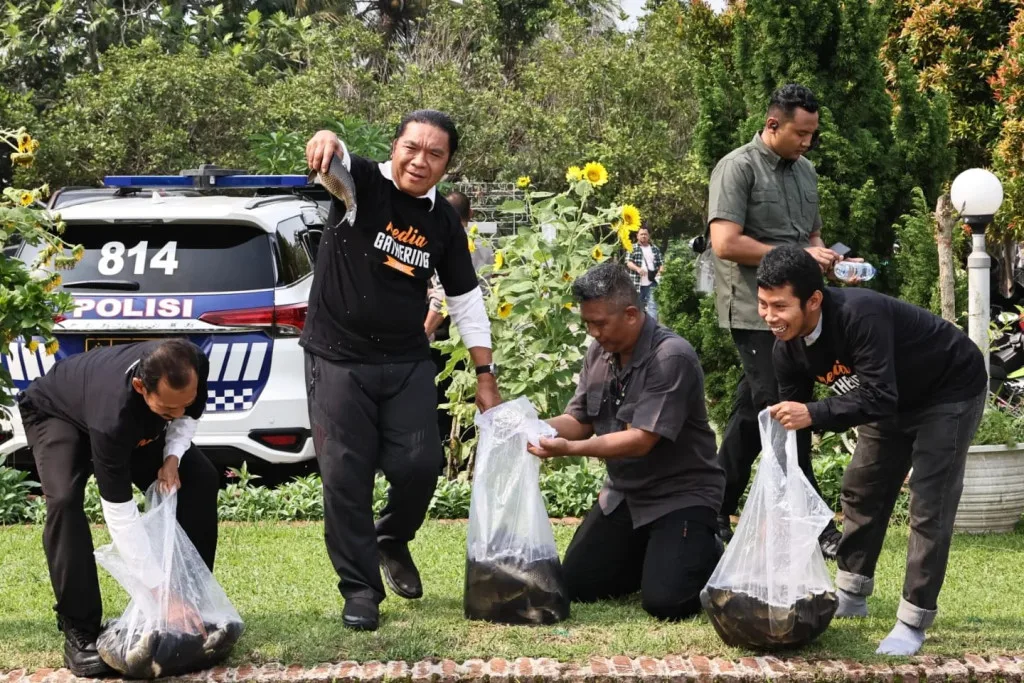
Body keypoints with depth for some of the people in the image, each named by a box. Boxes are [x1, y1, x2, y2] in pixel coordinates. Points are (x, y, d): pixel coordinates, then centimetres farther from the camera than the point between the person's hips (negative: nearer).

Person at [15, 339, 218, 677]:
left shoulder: (194, 367, -34)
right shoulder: (113, 417, -49)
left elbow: (188, 417, -7)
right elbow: (120, 516, -44)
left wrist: (173, 457, -27)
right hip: (56, 412, -5)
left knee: (201, 480, -11)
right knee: (65, 500, -32)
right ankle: (79, 632, -24)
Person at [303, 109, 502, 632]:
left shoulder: (443, 221, 4)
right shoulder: (363, 183, -9)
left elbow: (466, 301, 11)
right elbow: (334, 161, -33)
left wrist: (486, 377, 8)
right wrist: (326, 141, -59)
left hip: (406, 363, 4)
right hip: (338, 358, -3)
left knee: (419, 465, -3)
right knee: (345, 476, -4)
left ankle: (393, 540, 28)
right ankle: (360, 588, 8)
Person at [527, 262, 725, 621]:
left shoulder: (672, 357, -23)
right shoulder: (599, 353, 1)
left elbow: (641, 440, -27)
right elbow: (579, 421, 5)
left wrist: (569, 449, -33)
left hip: (681, 493, -7)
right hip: (624, 493, 7)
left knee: (664, 601, -21)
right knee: (573, 587, 4)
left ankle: (710, 554, 10)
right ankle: (651, 553, 25)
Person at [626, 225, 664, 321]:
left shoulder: (655, 249, 13)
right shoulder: (632, 249, 5)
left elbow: (661, 263, 14)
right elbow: (628, 262, -6)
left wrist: (660, 272, -8)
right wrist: (637, 268, -25)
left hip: (652, 283, 1)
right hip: (637, 283, -1)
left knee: (652, 305, -11)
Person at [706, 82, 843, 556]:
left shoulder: (805, 171, 16)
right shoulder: (738, 168, -8)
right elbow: (725, 243, -17)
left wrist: (823, 255, 4)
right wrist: (797, 255, -17)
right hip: (754, 312, -8)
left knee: (751, 418, 11)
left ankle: (714, 517, 18)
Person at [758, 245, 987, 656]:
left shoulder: (859, 315, -39)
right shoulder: (789, 349, -14)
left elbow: (879, 399, -41)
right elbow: (792, 426, -6)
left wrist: (813, 414, -49)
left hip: (950, 391, -8)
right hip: (897, 399, 8)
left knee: (929, 504, -12)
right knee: (861, 490, 12)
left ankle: (914, 621, -5)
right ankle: (851, 594, 28)